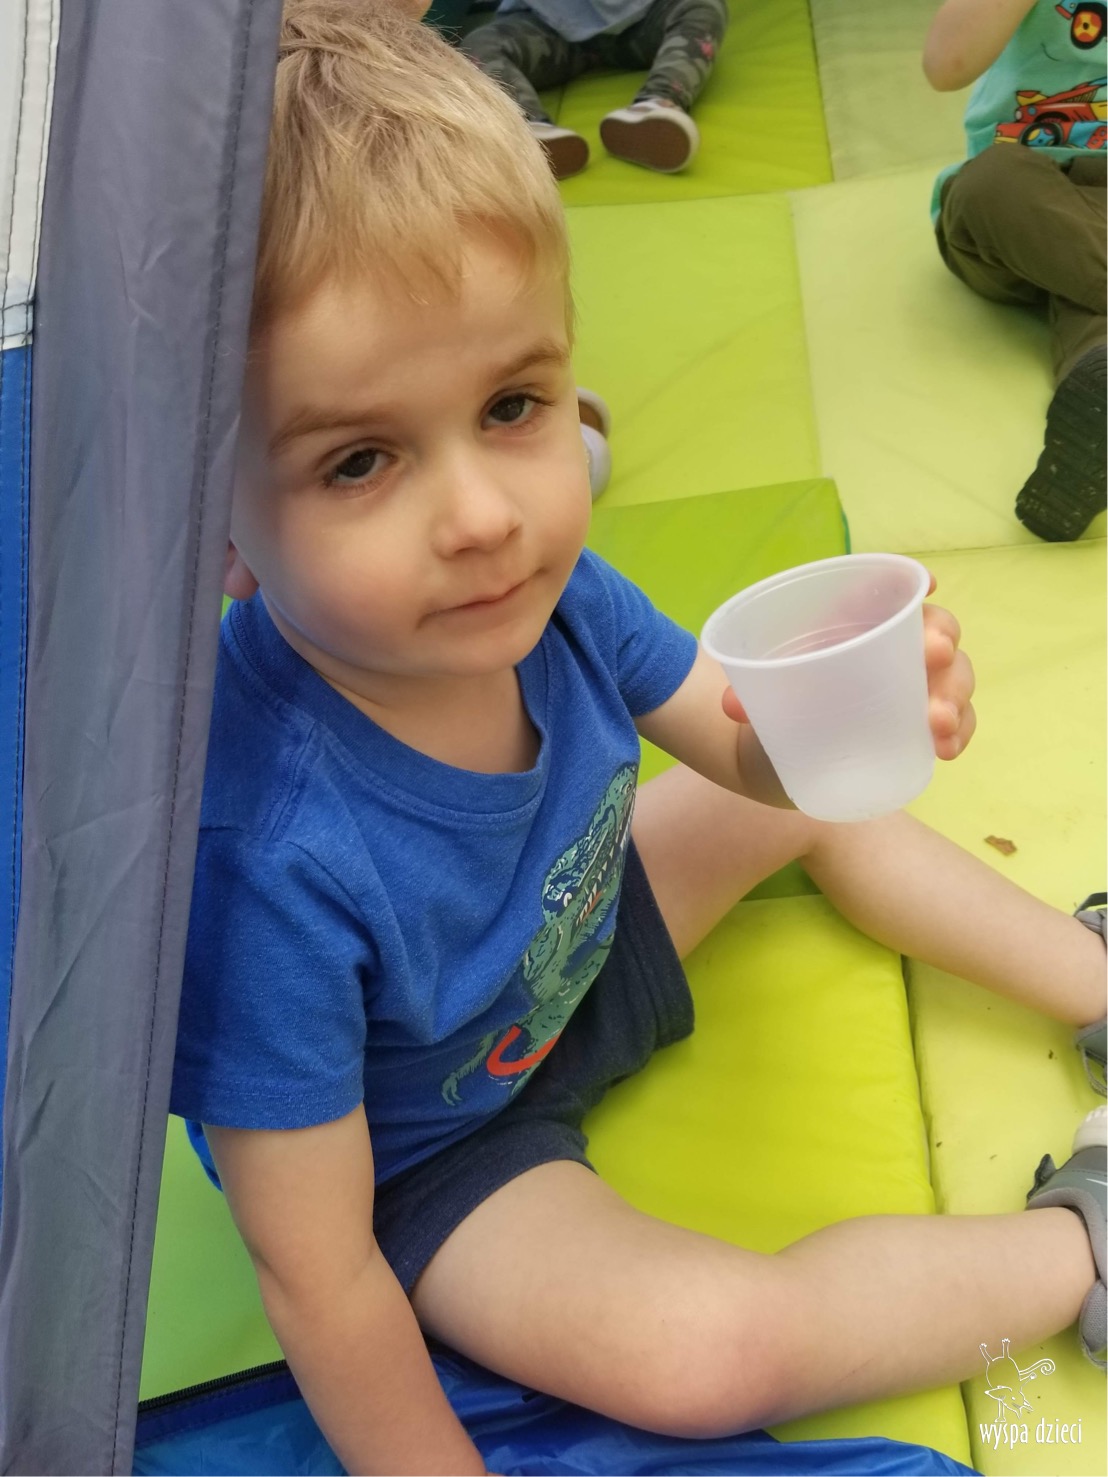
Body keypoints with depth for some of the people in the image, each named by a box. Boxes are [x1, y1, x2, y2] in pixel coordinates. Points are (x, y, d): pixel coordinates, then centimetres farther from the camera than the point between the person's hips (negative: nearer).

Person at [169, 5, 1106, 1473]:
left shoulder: (536, 598, -25)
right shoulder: (270, 860, -42)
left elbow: (743, 744, -5)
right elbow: (318, 1278, -29)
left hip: (573, 946, 7)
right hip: (424, 1149, -6)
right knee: (702, 1350, -24)